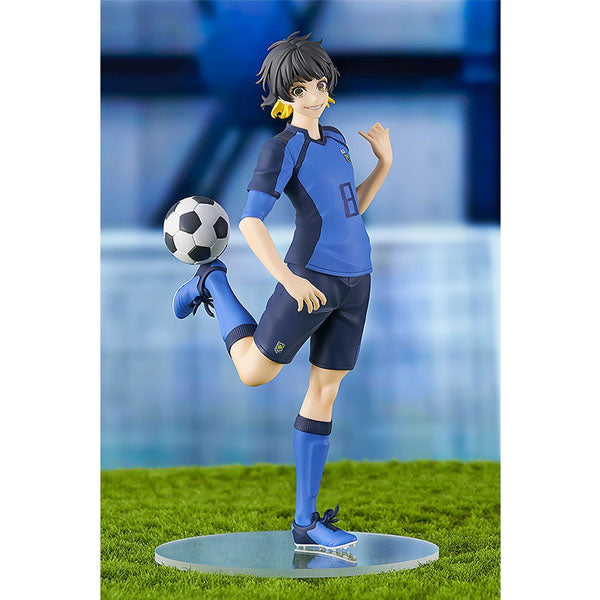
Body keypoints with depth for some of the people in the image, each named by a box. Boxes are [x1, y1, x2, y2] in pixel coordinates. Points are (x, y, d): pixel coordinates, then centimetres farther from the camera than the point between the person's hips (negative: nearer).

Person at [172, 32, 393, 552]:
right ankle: (214, 284, 29)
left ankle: (306, 522, 10)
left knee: (325, 390, 6)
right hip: (312, 277, -6)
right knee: (255, 371, 2)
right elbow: (251, 222, -17)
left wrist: (385, 164, 13)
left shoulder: (335, 140, 15)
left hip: (355, 281, 6)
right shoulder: (281, 148, -7)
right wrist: (289, 280, -27)